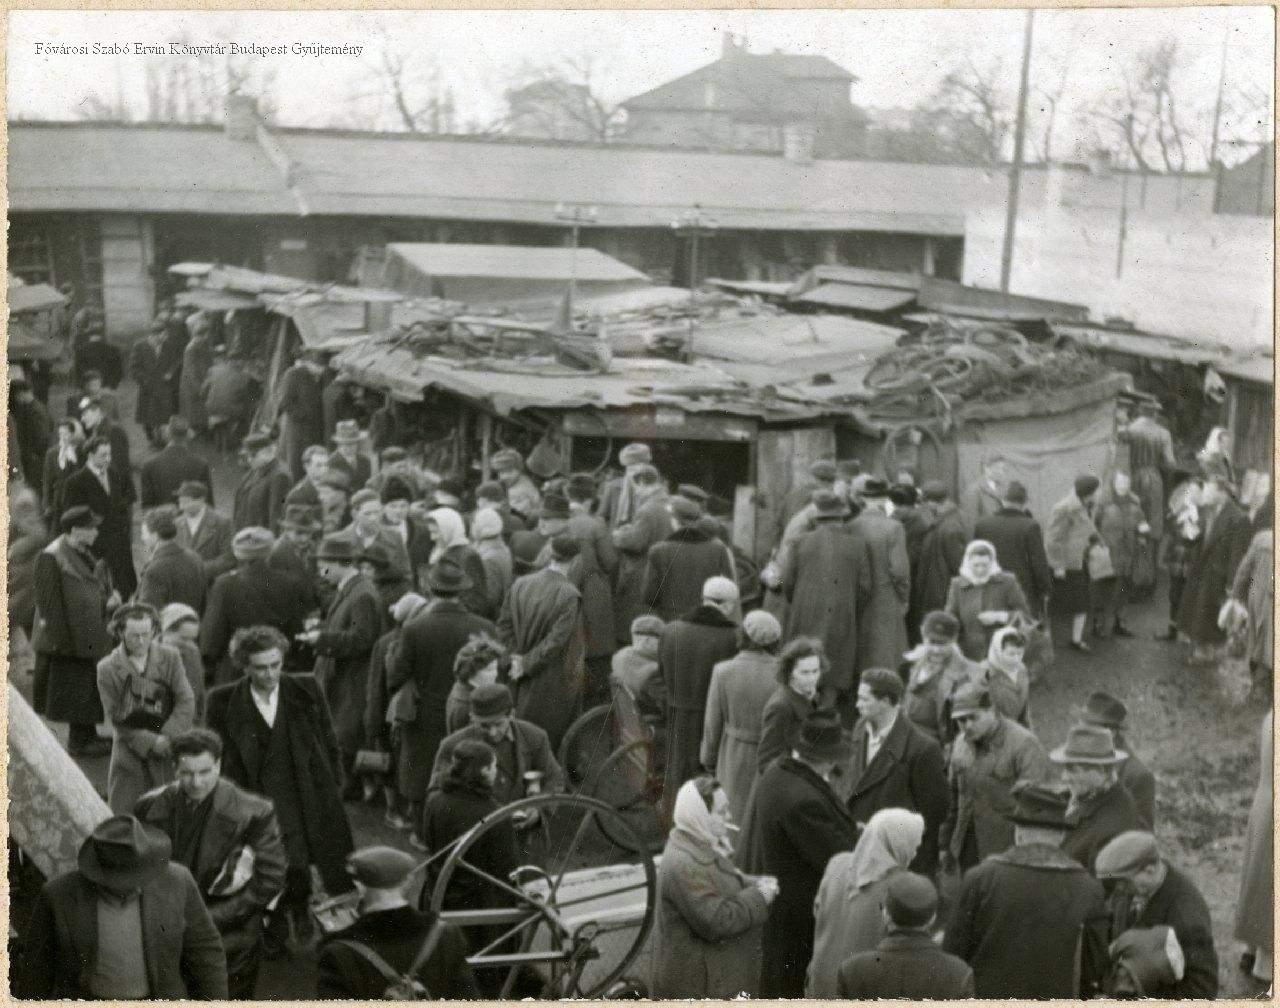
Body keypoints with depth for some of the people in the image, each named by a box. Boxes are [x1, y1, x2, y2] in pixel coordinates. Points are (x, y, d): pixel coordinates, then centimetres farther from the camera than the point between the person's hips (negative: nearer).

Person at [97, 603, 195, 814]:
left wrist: (167, 737, -17)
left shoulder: (170, 658, -1)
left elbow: (186, 702, -4)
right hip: (129, 752, 0)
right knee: (122, 813, -1)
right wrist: (150, 742, -16)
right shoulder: (108, 669, -3)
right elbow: (115, 718, -5)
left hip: (168, 751, 1)